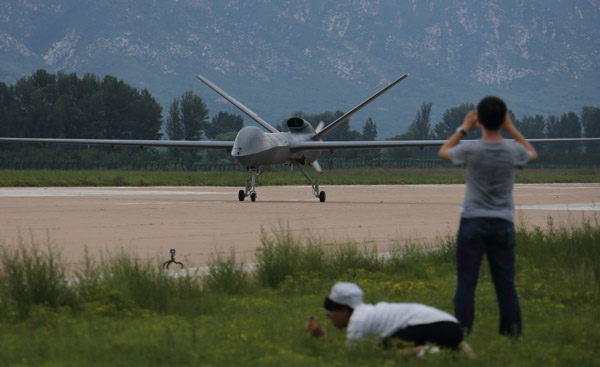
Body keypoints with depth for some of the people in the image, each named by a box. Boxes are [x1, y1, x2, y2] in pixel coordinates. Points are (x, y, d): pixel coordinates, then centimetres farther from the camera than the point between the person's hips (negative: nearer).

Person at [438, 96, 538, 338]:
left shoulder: (470, 150, -11)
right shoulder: (514, 151, -7)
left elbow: (443, 152, 11)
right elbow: (533, 154, 20)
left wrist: (464, 128, 15)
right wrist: (511, 129, 16)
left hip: (473, 222, -2)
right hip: (503, 224, 2)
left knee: (466, 282, 1)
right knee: (505, 283, 8)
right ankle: (512, 333, 9)